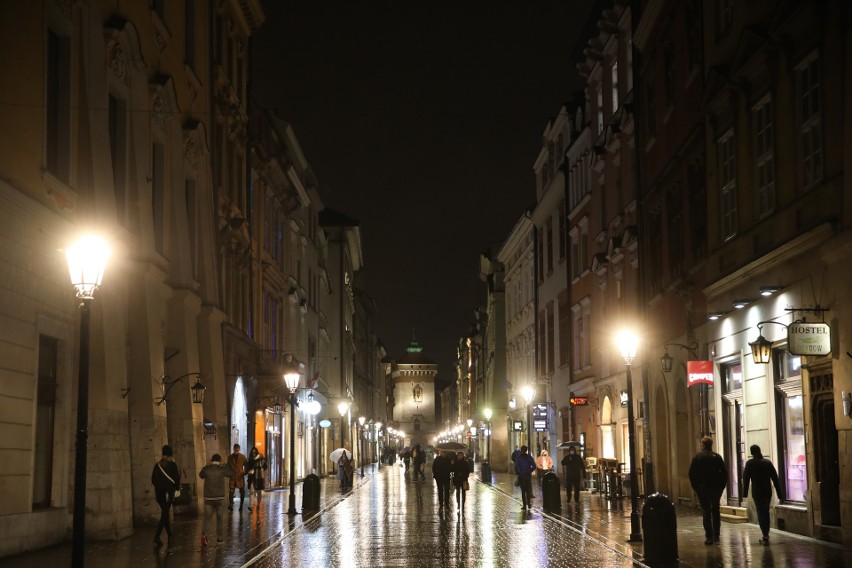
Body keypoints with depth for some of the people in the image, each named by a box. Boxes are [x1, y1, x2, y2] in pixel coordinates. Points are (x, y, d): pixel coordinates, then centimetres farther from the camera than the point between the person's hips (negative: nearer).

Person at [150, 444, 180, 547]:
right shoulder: (172, 465, -9)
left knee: (165, 514, 16)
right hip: (168, 493, -5)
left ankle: (170, 536, 21)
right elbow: (176, 478, -8)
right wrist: (177, 487, 11)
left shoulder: (157, 465, 4)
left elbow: (153, 479, 7)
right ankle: (157, 536, -20)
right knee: (165, 514, -6)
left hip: (159, 493, 5)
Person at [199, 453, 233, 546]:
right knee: (219, 518, 13)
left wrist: (207, 465, 15)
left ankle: (204, 534, -23)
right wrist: (224, 465, 14)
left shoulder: (206, 469, -4)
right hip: (219, 497, 0)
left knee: (207, 517, -2)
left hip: (208, 497, 0)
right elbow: (232, 473, 8)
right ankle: (219, 537, 18)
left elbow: (201, 475, 17)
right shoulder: (222, 469, -6)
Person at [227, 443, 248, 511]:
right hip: (232, 477, 0)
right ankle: (230, 505, -8)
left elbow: (246, 466, 7)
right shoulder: (230, 457, 5)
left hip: (240, 477, 0)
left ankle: (241, 505, 16)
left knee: (242, 492, 5)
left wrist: (244, 472, -7)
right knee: (231, 491, -10)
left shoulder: (242, 457, 1)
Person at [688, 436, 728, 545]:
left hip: (702, 488, -2)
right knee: (715, 511, 16)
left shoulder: (697, 457, -4)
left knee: (706, 512, 1)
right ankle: (716, 536, 17)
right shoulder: (717, 457, -1)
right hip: (716, 488, 2)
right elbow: (724, 473, -3)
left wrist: (696, 487, 2)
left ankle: (709, 537, -6)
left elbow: (691, 473, -6)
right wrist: (721, 486, 6)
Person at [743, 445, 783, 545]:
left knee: (761, 514, -2)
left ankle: (765, 536, -11)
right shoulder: (768, 462, 4)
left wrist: (745, 493, 1)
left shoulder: (750, 463, -5)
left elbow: (746, 479, -6)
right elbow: (775, 478, 4)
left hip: (757, 493, -4)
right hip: (767, 492, 4)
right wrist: (779, 493, 7)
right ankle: (766, 534, 25)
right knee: (766, 512, 18)